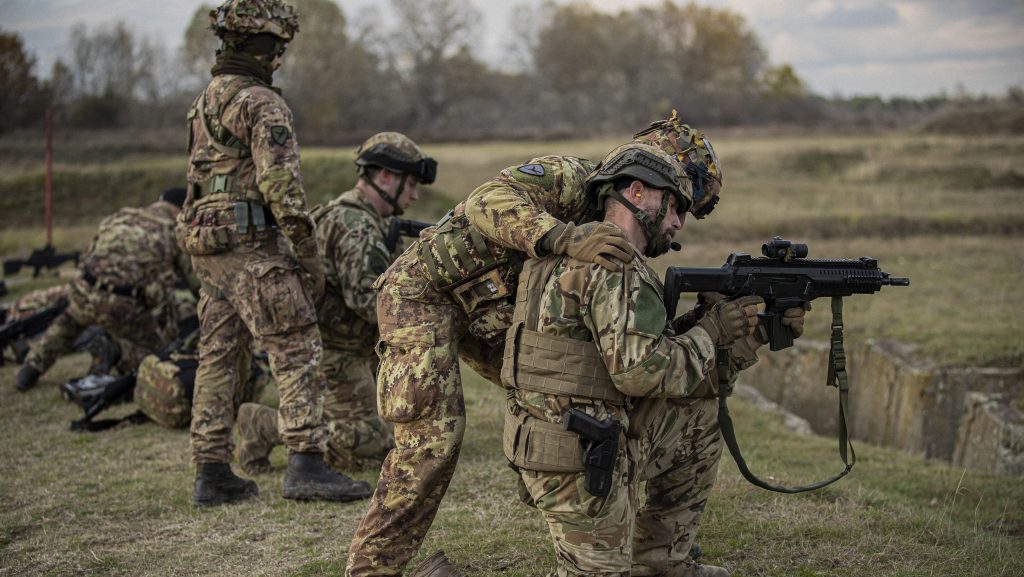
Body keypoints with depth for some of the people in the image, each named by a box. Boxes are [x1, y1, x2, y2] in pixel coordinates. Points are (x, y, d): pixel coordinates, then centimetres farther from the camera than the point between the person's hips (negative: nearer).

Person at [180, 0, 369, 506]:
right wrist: (310, 258, -13)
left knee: (216, 359, 10)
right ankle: (306, 465, -12)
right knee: (297, 351, -7)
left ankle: (212, 474, 14)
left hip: (205, 247, 9)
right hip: (251, 248, -9)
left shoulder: (205, 102, 17)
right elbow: (282, 186, -18)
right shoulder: (262, 104, -12)